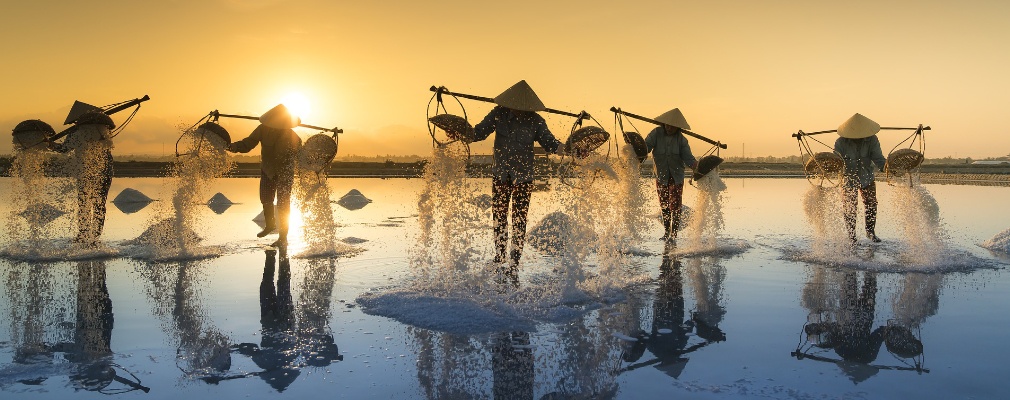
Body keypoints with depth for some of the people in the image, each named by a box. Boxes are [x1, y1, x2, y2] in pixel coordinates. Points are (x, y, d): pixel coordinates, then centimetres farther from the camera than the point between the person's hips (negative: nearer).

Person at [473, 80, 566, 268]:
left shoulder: (535, 121, -7)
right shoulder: (499, 114, -4)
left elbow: (549, 142, -7)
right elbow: (479, 132, 0)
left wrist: (564, 148, -26)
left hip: (524, 177, -2)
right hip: (500, 175, 2)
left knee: (519, 219, 2)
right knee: (499, 216, 12)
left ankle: (515, 263, 11)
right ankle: (499, 257, 28)